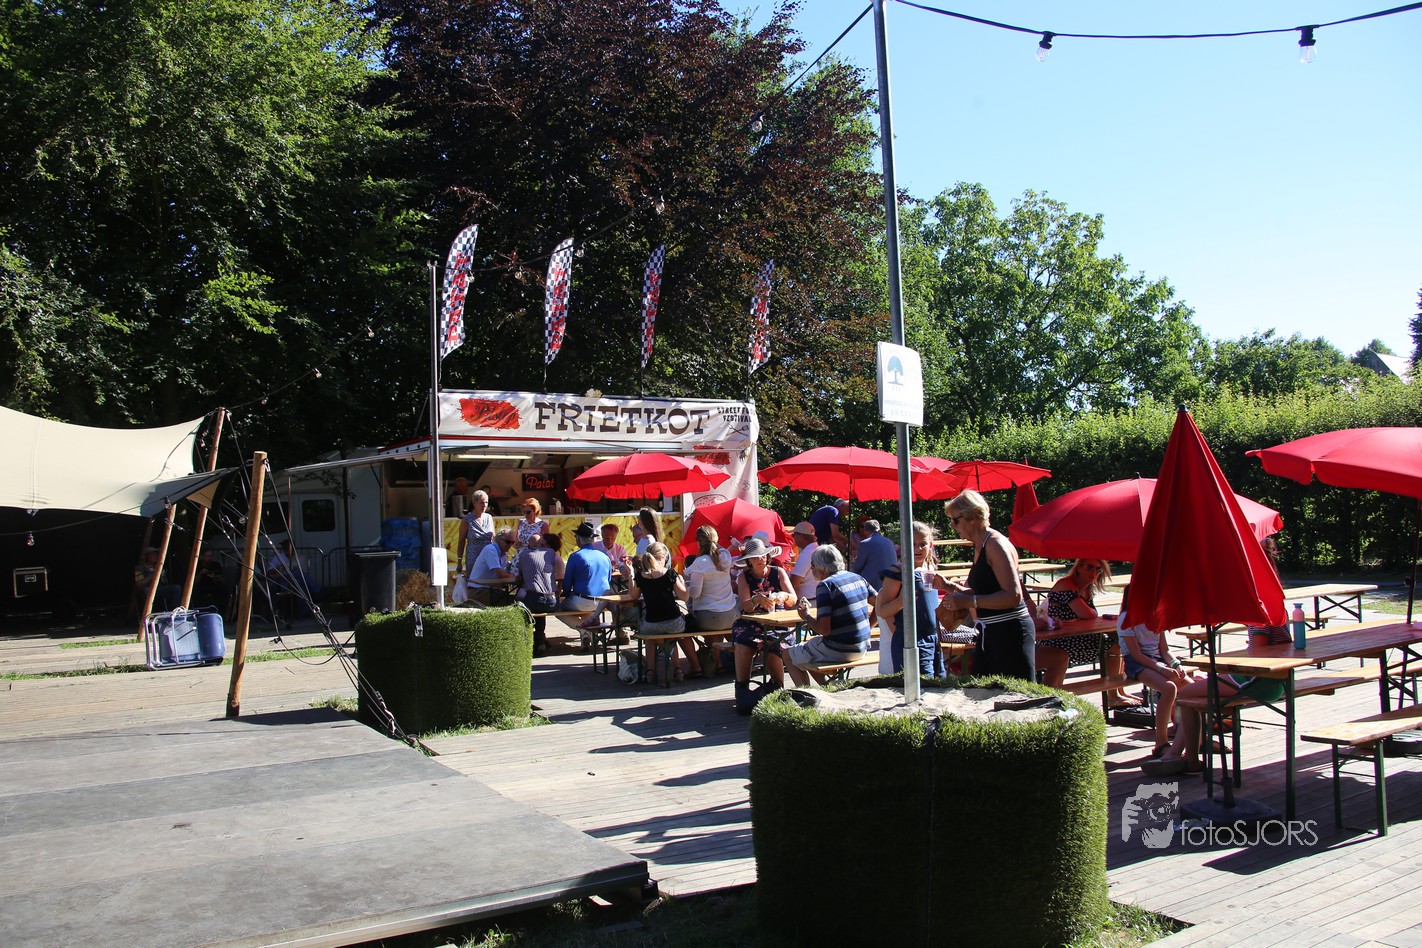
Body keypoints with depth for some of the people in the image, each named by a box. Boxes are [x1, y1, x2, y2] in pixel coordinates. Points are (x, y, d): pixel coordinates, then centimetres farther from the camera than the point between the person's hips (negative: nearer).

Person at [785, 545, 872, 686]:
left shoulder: (825, 585, -16)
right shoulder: (858, 578, 5)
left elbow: (824, 630, -20)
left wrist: (806, 616, -3)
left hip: (839, 651, -8)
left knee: (788, 655, 14)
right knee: (810, 641, 31)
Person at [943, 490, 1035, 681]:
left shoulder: (996, 545, -15)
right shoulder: (979, 547, 14)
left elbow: (1013, 596, -23)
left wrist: (970, 601, -24)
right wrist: (951, 586, 10)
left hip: (1011, 632, -10)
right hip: (991, 633, 10)